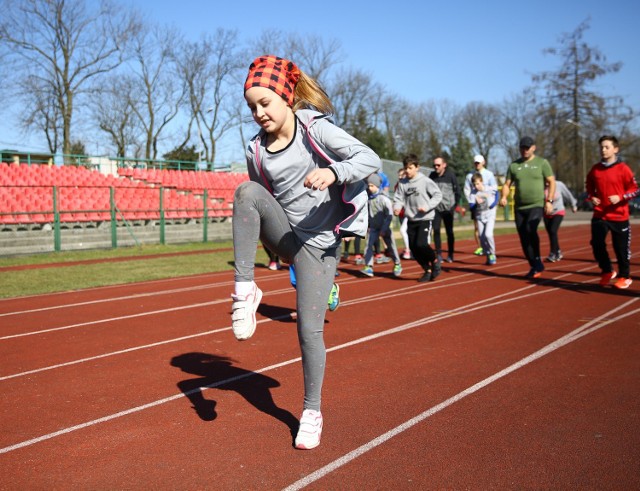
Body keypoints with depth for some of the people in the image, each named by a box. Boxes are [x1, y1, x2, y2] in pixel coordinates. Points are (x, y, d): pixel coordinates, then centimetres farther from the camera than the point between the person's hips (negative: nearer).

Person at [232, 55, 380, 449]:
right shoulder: (257, 151, 3)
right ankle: (246, 290, -21)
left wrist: (333, 172, -35)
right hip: (283, 235, 3)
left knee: (310, 329, -5)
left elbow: (371, 159, -17)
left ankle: (312, 412, 17)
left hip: (318, 243, -3)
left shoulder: (316, 129, -9)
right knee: (246, 192, -26)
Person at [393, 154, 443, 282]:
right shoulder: (402, 183, 2)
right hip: (411, 220, 5)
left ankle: (435, 262, 9)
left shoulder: (425, 181, -8)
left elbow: (438, 195, -5)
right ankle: (428, 270, 23)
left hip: (425, 219, -5)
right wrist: (397, 207, -17)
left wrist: (427, 206, -17)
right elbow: (398, 198, 4)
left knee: (421, 244, -19)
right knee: (414, 248, 4)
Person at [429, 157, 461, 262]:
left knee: (449, 232, 6)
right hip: (436, 209, 2)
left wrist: (455, 205, -3)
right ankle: (439, 254, 3)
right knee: (436, 231, -4)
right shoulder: (432, 176, 4)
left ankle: (450, 255, 16)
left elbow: (457, 191, 0)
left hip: (448, 209, -2)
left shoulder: (451, 175, -4)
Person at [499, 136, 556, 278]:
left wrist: (549, 200, -10)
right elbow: (507, 184, 9)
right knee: (523, 239, 5)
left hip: (537, 205, -4)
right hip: (519, 208, 4)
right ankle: (535, 267, 18)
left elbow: (552, 182, 2)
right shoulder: (514, 165, 9)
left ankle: (537, 263, -13)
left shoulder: (542, 163, 2)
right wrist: (504, 197, -11)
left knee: (530, 229, -27)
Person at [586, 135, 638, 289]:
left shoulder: (623, 169, -7)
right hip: (599, 215, 3)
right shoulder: (595, 169, 5)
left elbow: (634, 190, -4)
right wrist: (592, 197, 2)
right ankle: (607, 272, 19)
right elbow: (589, 187, 21)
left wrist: (620, 197, -18)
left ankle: (624, 277, 23)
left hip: (619, 216, -3)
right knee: (597, 244, -3)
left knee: (621, 248, 4)